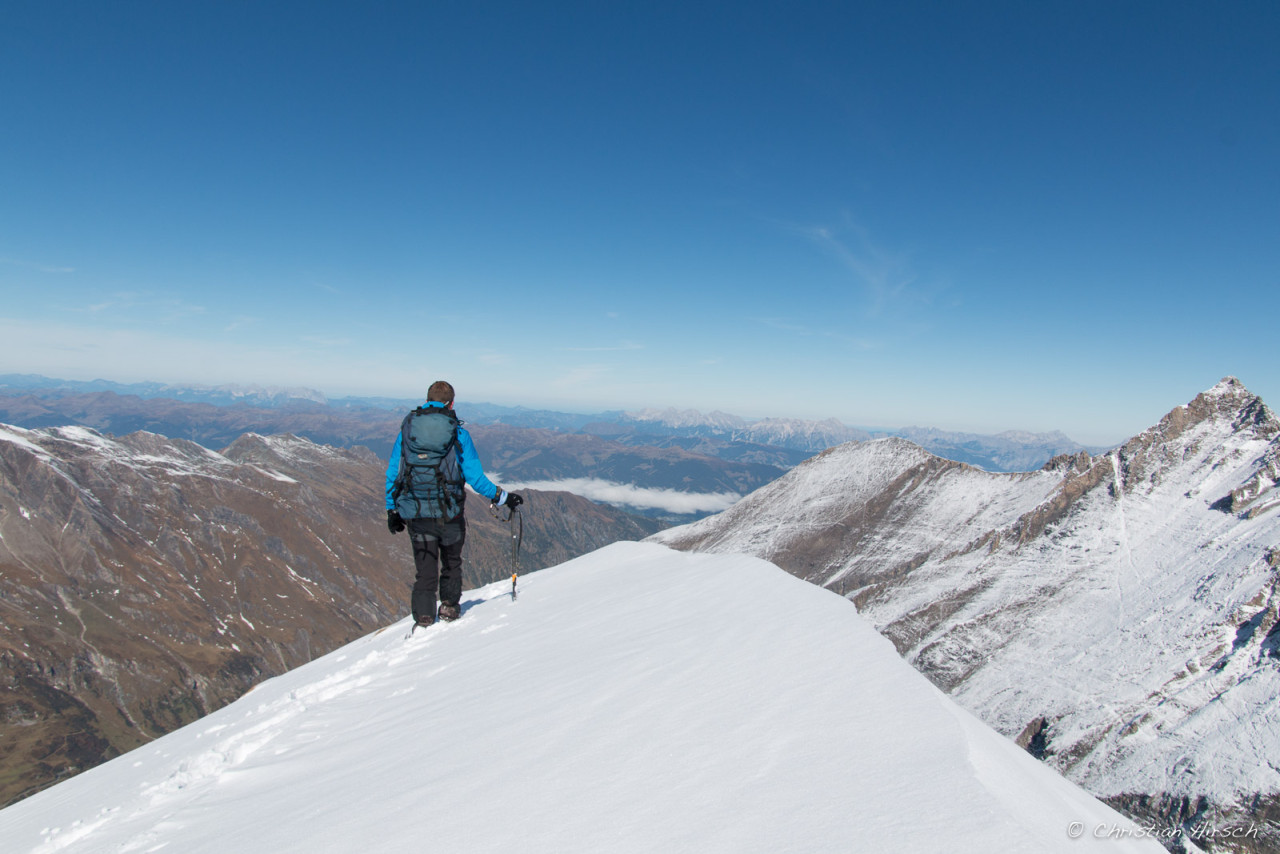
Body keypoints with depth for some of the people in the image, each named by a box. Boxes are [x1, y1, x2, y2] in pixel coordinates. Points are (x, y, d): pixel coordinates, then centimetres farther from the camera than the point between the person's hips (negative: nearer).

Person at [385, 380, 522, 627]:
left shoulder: (407, 428, 2)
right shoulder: (458, 433, -5)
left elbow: (392, 473, 5)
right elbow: (475, 477, -7)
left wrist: (392, 510, 14)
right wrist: (502, 497, 4)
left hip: (415, 513, 2)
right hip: (448, 513, -2)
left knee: (425, 569, 14)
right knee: (451, 563, 22)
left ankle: (423, 615, 8)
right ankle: (449, 607, 25)